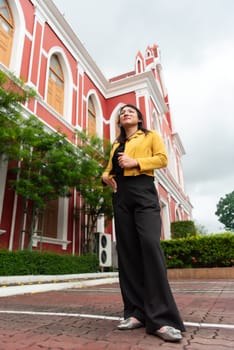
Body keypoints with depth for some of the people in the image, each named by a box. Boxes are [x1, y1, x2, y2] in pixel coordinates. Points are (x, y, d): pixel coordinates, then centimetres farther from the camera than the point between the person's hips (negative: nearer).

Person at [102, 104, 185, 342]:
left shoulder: (150, 136, 16)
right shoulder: (116, 144, 27)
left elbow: (162, 158, 2)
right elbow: (109, 168, 26)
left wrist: (135, 162, -11)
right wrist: (106, 177, 2)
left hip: (143, 191, -5)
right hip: (120, 195, 5)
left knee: (150, 244, -21)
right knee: (127, 250, -2)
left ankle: (161, 318, -18)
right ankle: (136, 312, 3)